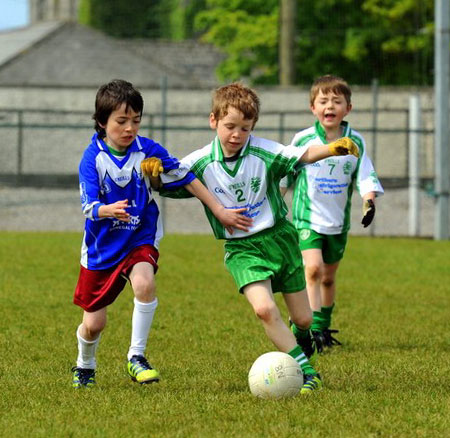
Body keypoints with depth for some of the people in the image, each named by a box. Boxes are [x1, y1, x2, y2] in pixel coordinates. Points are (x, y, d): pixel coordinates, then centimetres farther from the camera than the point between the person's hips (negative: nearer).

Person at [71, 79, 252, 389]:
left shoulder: (148, 150, -8)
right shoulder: (93, 158, -13)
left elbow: (186, 179, 1)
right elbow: (89, 207, -22)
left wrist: (220, 211, 2)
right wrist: (109, 210, -45)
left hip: (140, 238, 0)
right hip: (102, 245, 0)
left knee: (145, 282, -33)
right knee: (93, 323, 6)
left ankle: (137, 356, -17)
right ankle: (85, 366, 39)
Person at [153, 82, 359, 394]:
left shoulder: (263, 152, -9)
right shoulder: (200, 164, -7)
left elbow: (304, 156, -18)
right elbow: (167, 186, -3)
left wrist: (333, 149, -37)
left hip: (279, 237, 1)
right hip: (241, 249, -1)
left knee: (303, 319, 6)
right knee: (264, 309, -24)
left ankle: (302, 344, 44)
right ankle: (307, 374, -16)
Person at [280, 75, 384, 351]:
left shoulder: (355, 142, 0)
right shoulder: (303, 140, -4)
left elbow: (365, 175, 0)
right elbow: (285, 175, 8)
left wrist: (369, 200, -18)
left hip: (339, 221, 3)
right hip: (307, 217, -3)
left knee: (329, 277, 14)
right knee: (313, 268, -21)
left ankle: (323, 327, 31)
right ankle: (308, 328, -23)